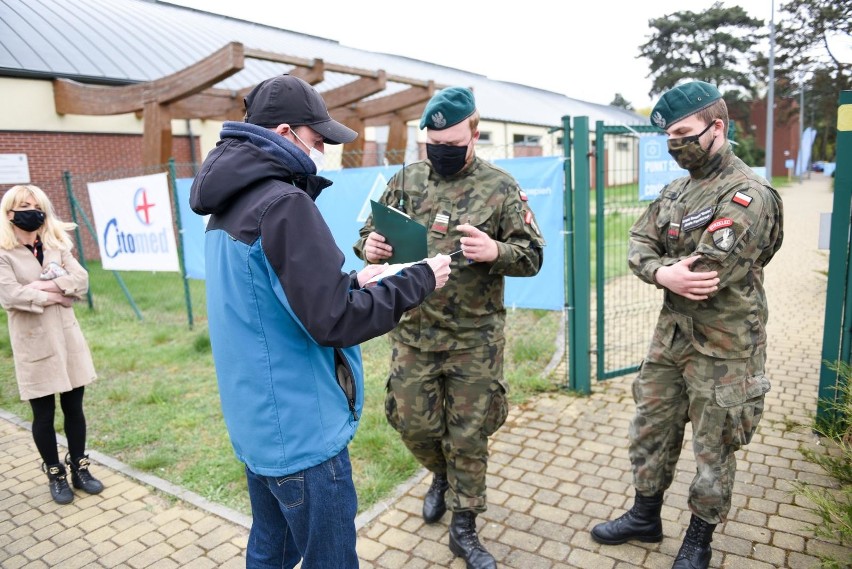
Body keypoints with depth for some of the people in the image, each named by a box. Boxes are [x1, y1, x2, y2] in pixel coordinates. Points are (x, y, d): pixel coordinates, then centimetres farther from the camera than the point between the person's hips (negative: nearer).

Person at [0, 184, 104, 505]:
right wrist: (58, 295, -10)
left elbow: (81, 280, -2)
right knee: (44, 413, 7)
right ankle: (55, 476, 24)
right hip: (33, 341, -3)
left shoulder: (56, 245, 10)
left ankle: (79, 469, 24)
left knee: (74, 407, 10)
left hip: (66, 334, 4)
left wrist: (47, 285, -15)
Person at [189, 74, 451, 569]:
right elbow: (333, 321, -23)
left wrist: (351, 282, 11)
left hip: (257, 423, 9)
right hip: (301, 431, -9)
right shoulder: (283, 203, -20)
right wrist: (420, 280, -13)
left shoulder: (229, 206, 9)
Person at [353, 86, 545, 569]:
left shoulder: (501, 187, -5)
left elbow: (532, 256, -4)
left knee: (469, 436, 9)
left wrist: (496, 251, -26)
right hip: (414, 332, 3)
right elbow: (373, 235, 10)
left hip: (475, 338, -2)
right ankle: (443, 475, 47)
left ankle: (464, 529, 31)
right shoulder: (406, 181, 3)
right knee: (413, 423, 13)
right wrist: (370, 247, -15)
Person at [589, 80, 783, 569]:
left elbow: (705, 274, -26)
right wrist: (664, 273, -20)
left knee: (713, 451, 10)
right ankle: (645, 517, 38)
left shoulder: (748, 195, -18)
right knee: (651, 429, 17)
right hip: (672, 335, 8)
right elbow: (639, 245, 1)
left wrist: (661, 268, -7)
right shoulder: (677, 190, 7)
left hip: (723, 349, -7)